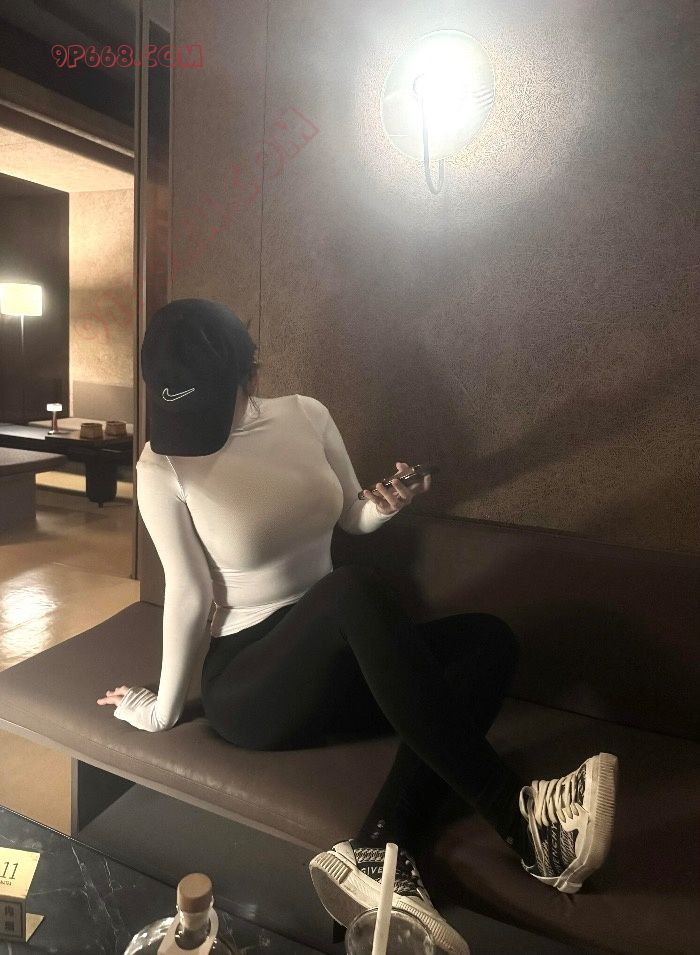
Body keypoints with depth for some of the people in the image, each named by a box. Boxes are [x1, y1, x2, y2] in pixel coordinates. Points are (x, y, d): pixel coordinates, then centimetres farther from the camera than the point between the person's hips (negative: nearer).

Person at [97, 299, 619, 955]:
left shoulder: (305, 415, 0)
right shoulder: (162, 468, -11)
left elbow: (352, 519, 10)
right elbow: (189, 593, -7)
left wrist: (385, 504, -11)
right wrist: (164, 709, -2)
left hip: (338, 662, 6)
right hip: (247, 687, -5)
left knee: (488, 638, -16)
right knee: (357, 588, -36)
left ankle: (378, 848, -30)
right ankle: (517, 816, -26)